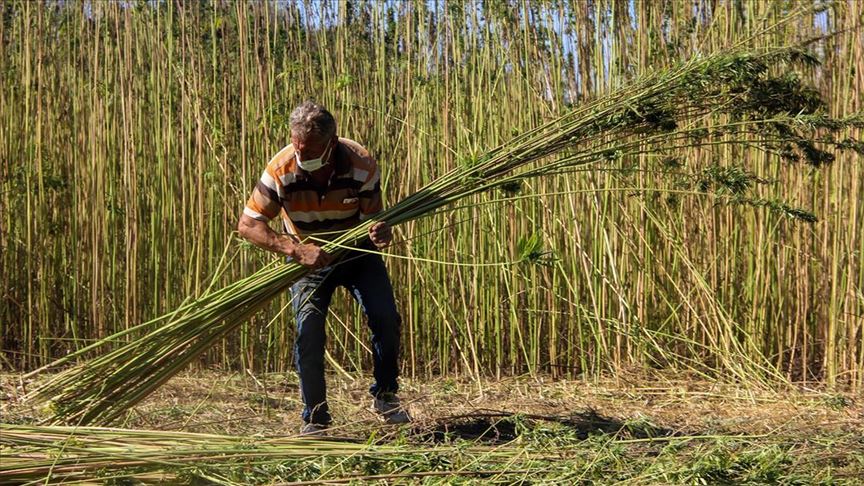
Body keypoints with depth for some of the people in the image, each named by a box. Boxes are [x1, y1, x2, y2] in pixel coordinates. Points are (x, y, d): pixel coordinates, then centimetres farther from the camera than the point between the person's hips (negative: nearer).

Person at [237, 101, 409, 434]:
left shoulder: (362, 165, -27)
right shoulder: (281, 170, -28)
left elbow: (373, 219, -18)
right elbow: (247, 225, -25)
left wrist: (381, 234, -44)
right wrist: (296, 250, -38)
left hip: (356, 250, 1)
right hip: (308, 255, 0)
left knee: (386, 319, -13)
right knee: (308, 333, -13)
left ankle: (385, 395, 10)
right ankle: (314, 417, 5)